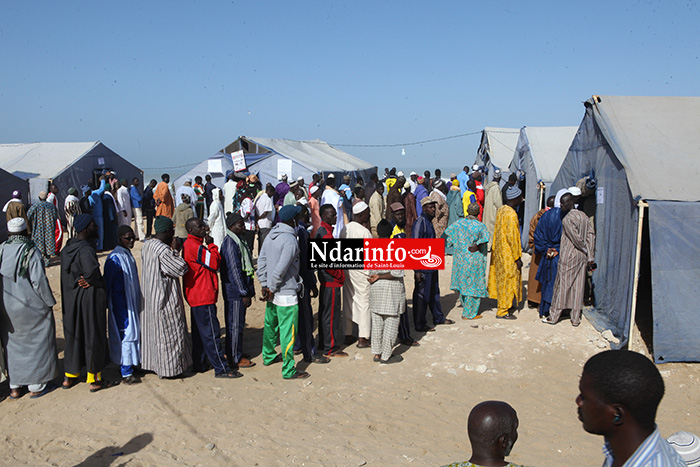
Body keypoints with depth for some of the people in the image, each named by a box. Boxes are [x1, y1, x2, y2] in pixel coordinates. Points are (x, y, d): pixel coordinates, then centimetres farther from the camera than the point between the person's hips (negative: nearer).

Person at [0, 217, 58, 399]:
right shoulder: (30, 251, -16)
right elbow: (39, 281, -18)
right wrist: (50, 302, -6)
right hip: (32, 307, -5)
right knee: (36, 343, 9)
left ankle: (15, 386, 26)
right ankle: (36, 386, 16)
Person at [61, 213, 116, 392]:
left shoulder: (67, 248, 6)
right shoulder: (85, 249, -22)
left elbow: (67, 274, 9)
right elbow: (92, 269, -39)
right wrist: (91, 281, -20)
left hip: (71, 299, 9)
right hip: (89, 298, -8)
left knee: (74, 336, 19)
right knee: (93, 336, 4)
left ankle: (70, 377, 31)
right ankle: (94, 380, 15)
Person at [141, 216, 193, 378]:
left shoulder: (146, 245, 5)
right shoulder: (163, 249, -23)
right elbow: (181, 269, -21)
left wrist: (172, 249, 4)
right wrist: (175, 250, -11)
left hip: (150, 297, 9)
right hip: (164, 299, -9)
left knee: (152, 331, 20)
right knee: (168, 333, 4)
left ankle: (151, 363, 33)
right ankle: (169, 368, 14)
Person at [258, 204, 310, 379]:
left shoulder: (270, 236, 5)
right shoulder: (290, 240, -21)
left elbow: (261, 262, 8)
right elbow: (280, 270, -23)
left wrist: (265, 285, 9)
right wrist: (271, 289, -12)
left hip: (272, 292, 9)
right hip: (286, 293, -9)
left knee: (270, 325, 24)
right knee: (288, 332, 0)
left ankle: (269, 356, 42)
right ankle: (288, 370, 8)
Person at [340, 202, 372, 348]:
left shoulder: (344, 229, 4)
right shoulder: (364, 232, -17)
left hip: (347, 269, 7)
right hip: (361, 270, -7)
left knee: (349, 301, 14)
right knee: (364, 302, 1)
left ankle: (348, 334, 23)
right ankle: (362, 338, 5)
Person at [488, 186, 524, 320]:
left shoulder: (501, 210, 6)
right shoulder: (511, 215, -22)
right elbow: (512, 237, -23)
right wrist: (517, 257, -17)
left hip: (500, 252, 9)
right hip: (508, 254, -9)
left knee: (502, 279, 19)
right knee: (508, 280, 1)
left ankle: (505, 305, 32)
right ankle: (503, 311, 9)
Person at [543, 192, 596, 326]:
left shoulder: (566, 219, -16)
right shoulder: (583, 215, 8)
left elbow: (576, 238, -18)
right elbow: (591, 235, 6)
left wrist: (585, 249, 1)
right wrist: (590, 256, 5)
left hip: (568, 256, -7)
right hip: (581, 256, 7)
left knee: (562, 285, 2)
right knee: (578, 286, 10)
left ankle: (554, 316, 12)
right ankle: (576, 318, 15)